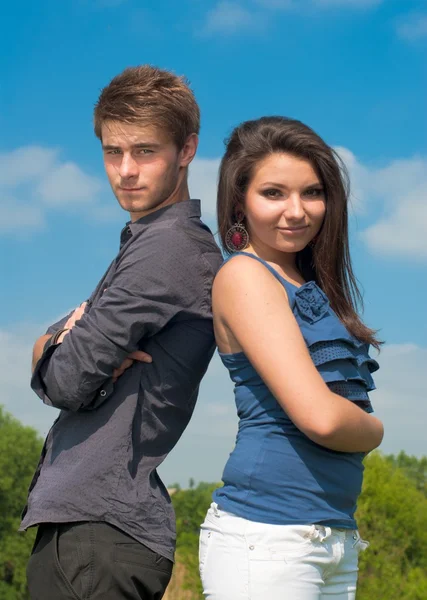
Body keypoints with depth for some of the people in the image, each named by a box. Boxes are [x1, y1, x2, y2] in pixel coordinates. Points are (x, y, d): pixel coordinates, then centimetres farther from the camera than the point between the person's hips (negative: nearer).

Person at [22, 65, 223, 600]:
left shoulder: (172, 245, -14)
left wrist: (56, 353, 7)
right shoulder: (143, 242, 17)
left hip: (99, 531, -9)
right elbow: (41, 348, 16)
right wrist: (65, 344, -6)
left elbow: (66, 383, -16)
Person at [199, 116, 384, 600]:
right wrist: (373, 430, 4)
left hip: (338, 539, 7)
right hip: (264, 540, -7)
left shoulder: (312, 284, 15)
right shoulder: (244, 275, -9)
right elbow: (319, 416, -17)